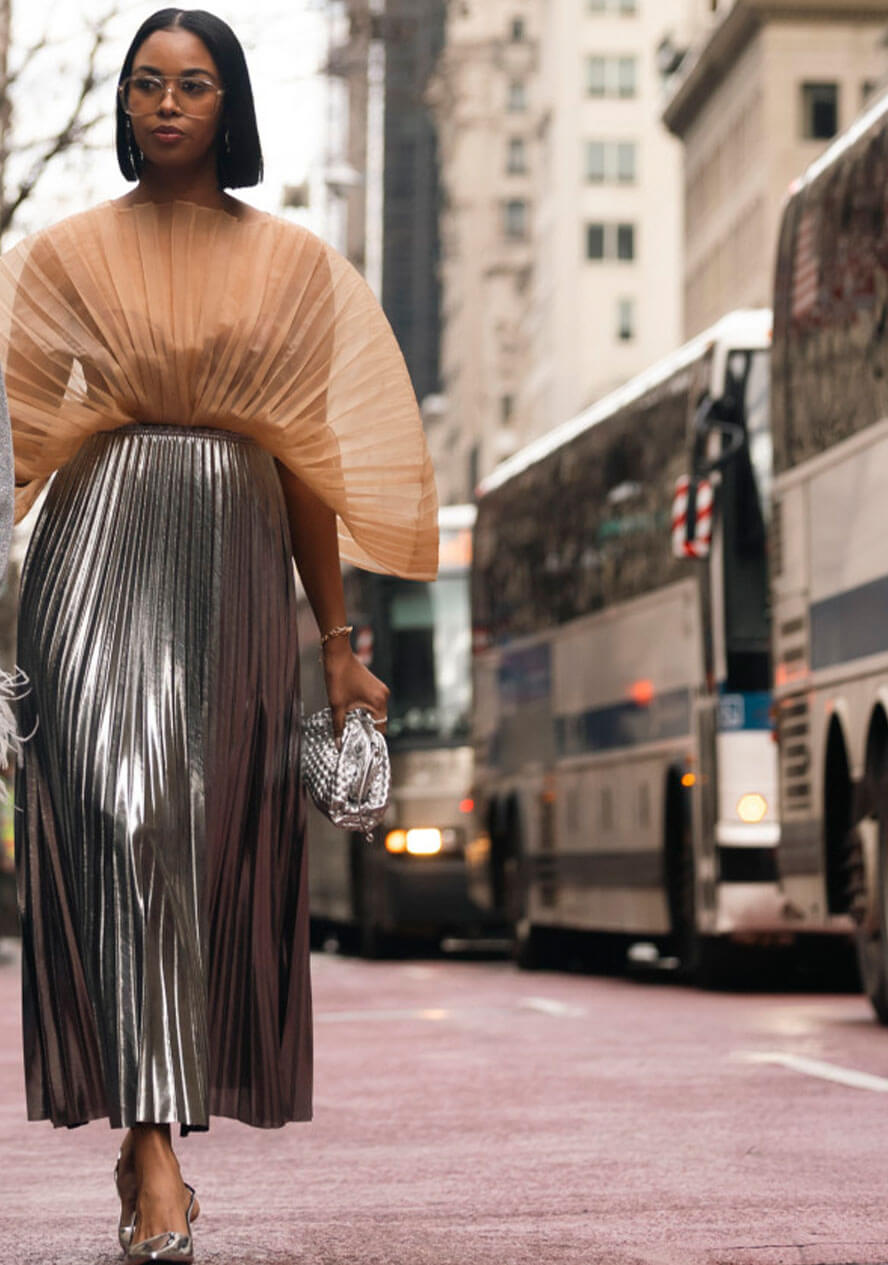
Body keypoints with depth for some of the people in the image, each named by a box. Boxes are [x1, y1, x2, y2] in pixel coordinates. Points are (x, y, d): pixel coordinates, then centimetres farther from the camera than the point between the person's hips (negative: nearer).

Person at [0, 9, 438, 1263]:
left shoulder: (294, 264, 13)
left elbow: (311, 460, 12)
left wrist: (337, 641, 10)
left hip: (236, 561, 2)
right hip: (102, 550, -2)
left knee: (220, 840, 0)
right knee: (124, 811, -18)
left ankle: (148, 1125, 14)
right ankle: (157, 1155, -21)